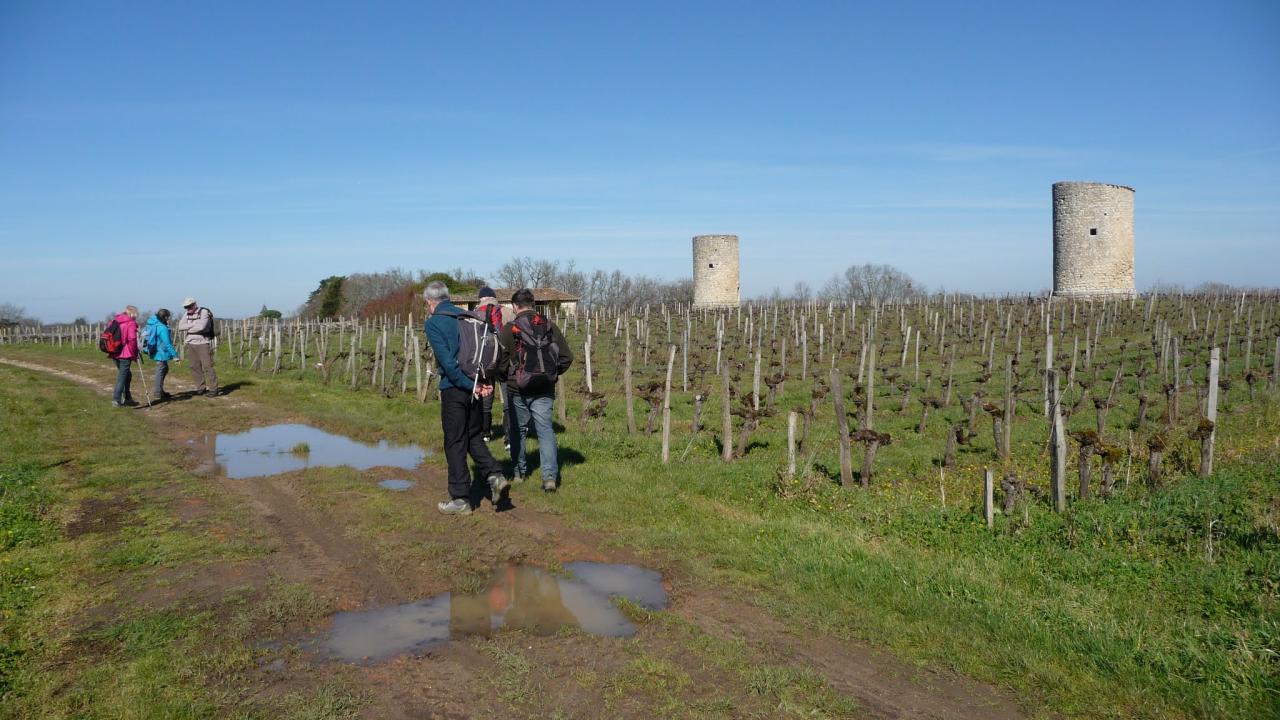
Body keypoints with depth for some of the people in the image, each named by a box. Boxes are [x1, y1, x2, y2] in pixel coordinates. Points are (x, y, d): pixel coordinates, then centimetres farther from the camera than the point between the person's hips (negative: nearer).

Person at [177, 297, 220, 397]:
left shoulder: (204, 312, -8)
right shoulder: (187, 315, 11)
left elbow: (201, 327, -22)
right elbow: (180, 327, -1)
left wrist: (188, 328, -7)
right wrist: (194, 324, -12)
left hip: (203, 343, -6)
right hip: (190, 344, 6)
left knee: (207, 366, -9)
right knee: (195, 367, 4)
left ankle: (213, 389, -7)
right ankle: (201, 388, 11)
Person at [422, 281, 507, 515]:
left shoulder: (433, 323, -7)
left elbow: (446, 360, -16)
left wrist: (470, 386, -13)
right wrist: (485, 382, -2)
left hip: (453, 388, -6)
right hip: (474, 386, 6)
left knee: (455, 443, 3)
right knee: (474, 436, 20)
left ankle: (460, 499, 9)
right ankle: (494, 475, 3)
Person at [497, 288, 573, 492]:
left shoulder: (509, 329, -9)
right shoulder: (550, 327, 1)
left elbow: (499, 361, -10)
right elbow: (567, 356, 3)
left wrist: (505, 378, 9)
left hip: (518, 389, -2)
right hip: (545, 390, 2)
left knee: (518, 430, 15)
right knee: (545, 430, 2)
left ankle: (518, 472, 27)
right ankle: (550, 475, -11)